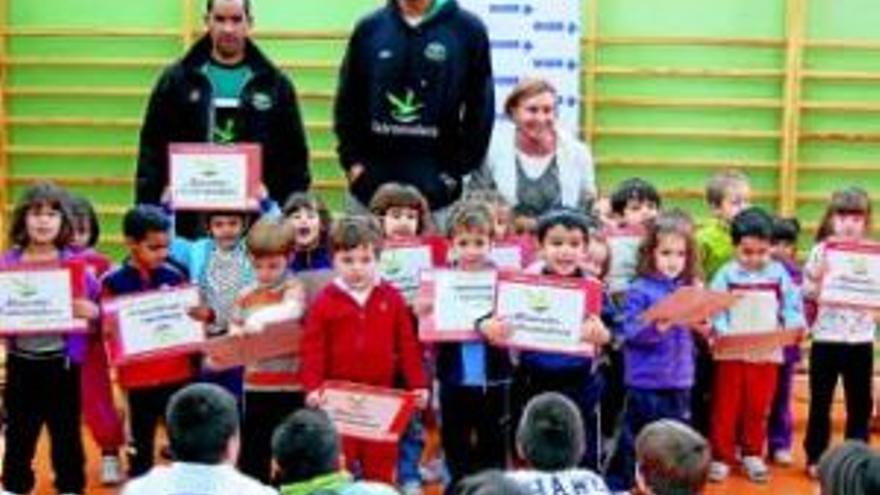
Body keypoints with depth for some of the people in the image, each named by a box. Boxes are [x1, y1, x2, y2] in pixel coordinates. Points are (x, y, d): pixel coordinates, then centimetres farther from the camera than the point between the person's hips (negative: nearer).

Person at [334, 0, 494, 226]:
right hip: (370, 185, 2)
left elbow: (480, 108, 1)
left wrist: (456, 170, -3)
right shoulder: (369, 29, 5)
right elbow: (346, 101, 11)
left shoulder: (468, 29, -1)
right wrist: (352, 161, 2)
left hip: (435, 189, -2)